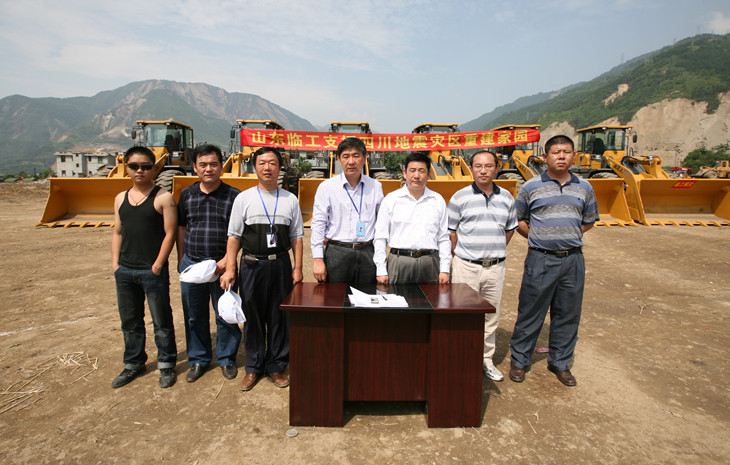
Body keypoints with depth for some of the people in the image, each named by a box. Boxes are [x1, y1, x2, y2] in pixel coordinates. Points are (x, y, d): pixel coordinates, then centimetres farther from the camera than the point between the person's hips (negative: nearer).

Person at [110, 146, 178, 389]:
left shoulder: (163, 198, -6)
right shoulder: (121, 198, 12)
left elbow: (170, 233, -10)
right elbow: (117, 232, 15)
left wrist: (157, 265, -13)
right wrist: (115, 262, 6)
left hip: (153, 271, -6)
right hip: (125, 272, 6)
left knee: (161, 321, 5)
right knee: (130, 321, 17)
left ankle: (166, 364, 22)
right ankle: (133, 363, 34)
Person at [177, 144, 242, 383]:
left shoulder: (233, 195, -4)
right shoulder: (187, 194, 7)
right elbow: (181, 228, 15)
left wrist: (226, 260, -14)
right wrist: (181, 260, 14)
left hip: (222, 265, -3)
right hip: (191, 264, 3)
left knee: (225, 315, 6)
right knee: (194, 316, 13)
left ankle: (226, 358, 26)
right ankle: (198, 360, 31)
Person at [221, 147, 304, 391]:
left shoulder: (290, 199, 6)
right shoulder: (243, 199, 3)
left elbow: (296, 237, 6)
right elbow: (234, 236, 2)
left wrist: (298, 268, 1)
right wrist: (229, 269, -3)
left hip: (281, 264, 1)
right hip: (252, 264, 0)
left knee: (279, 317, 7)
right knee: (253, 318, 9)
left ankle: (276, 366, 25)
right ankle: (253, 367, 26)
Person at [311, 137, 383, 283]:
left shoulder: (376, 186, 8)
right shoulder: (326, 187, 1)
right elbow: (318, 224, -2)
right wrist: (318, 260, -8)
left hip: (367, 253, 2)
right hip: (336, 253, -2)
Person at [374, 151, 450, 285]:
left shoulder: (438, 200, 11)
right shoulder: (391, 199, 5)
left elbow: (444, 238, 11)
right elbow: (380, 237, 3)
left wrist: (444, 269, 4)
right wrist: (381, 271, -2)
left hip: (429, 262, 2)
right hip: (399, 260, -1)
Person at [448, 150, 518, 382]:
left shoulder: (506, 198, 7)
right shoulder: (460, 197, -3)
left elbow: (510, 228, 19)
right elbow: (450, 231, 1)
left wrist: (495, 251, 12)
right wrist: (462, 255, 2)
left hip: (496, 267, 4)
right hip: (466, 267, -3)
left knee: (491, 315, 13)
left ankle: (486, 359, 29)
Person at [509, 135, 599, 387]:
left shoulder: (584, 188, 9)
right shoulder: (531, 187, 0)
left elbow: (589, 221, 21)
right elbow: (517, 219, 9)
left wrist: (569, 236, 8)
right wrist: (538, 238, 1)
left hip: (573, 259, 3)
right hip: (540, 259, -3)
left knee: (568, 314, 11)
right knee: (530, 312, 3)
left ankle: (560, 363, 28)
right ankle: (519, 361, 18)